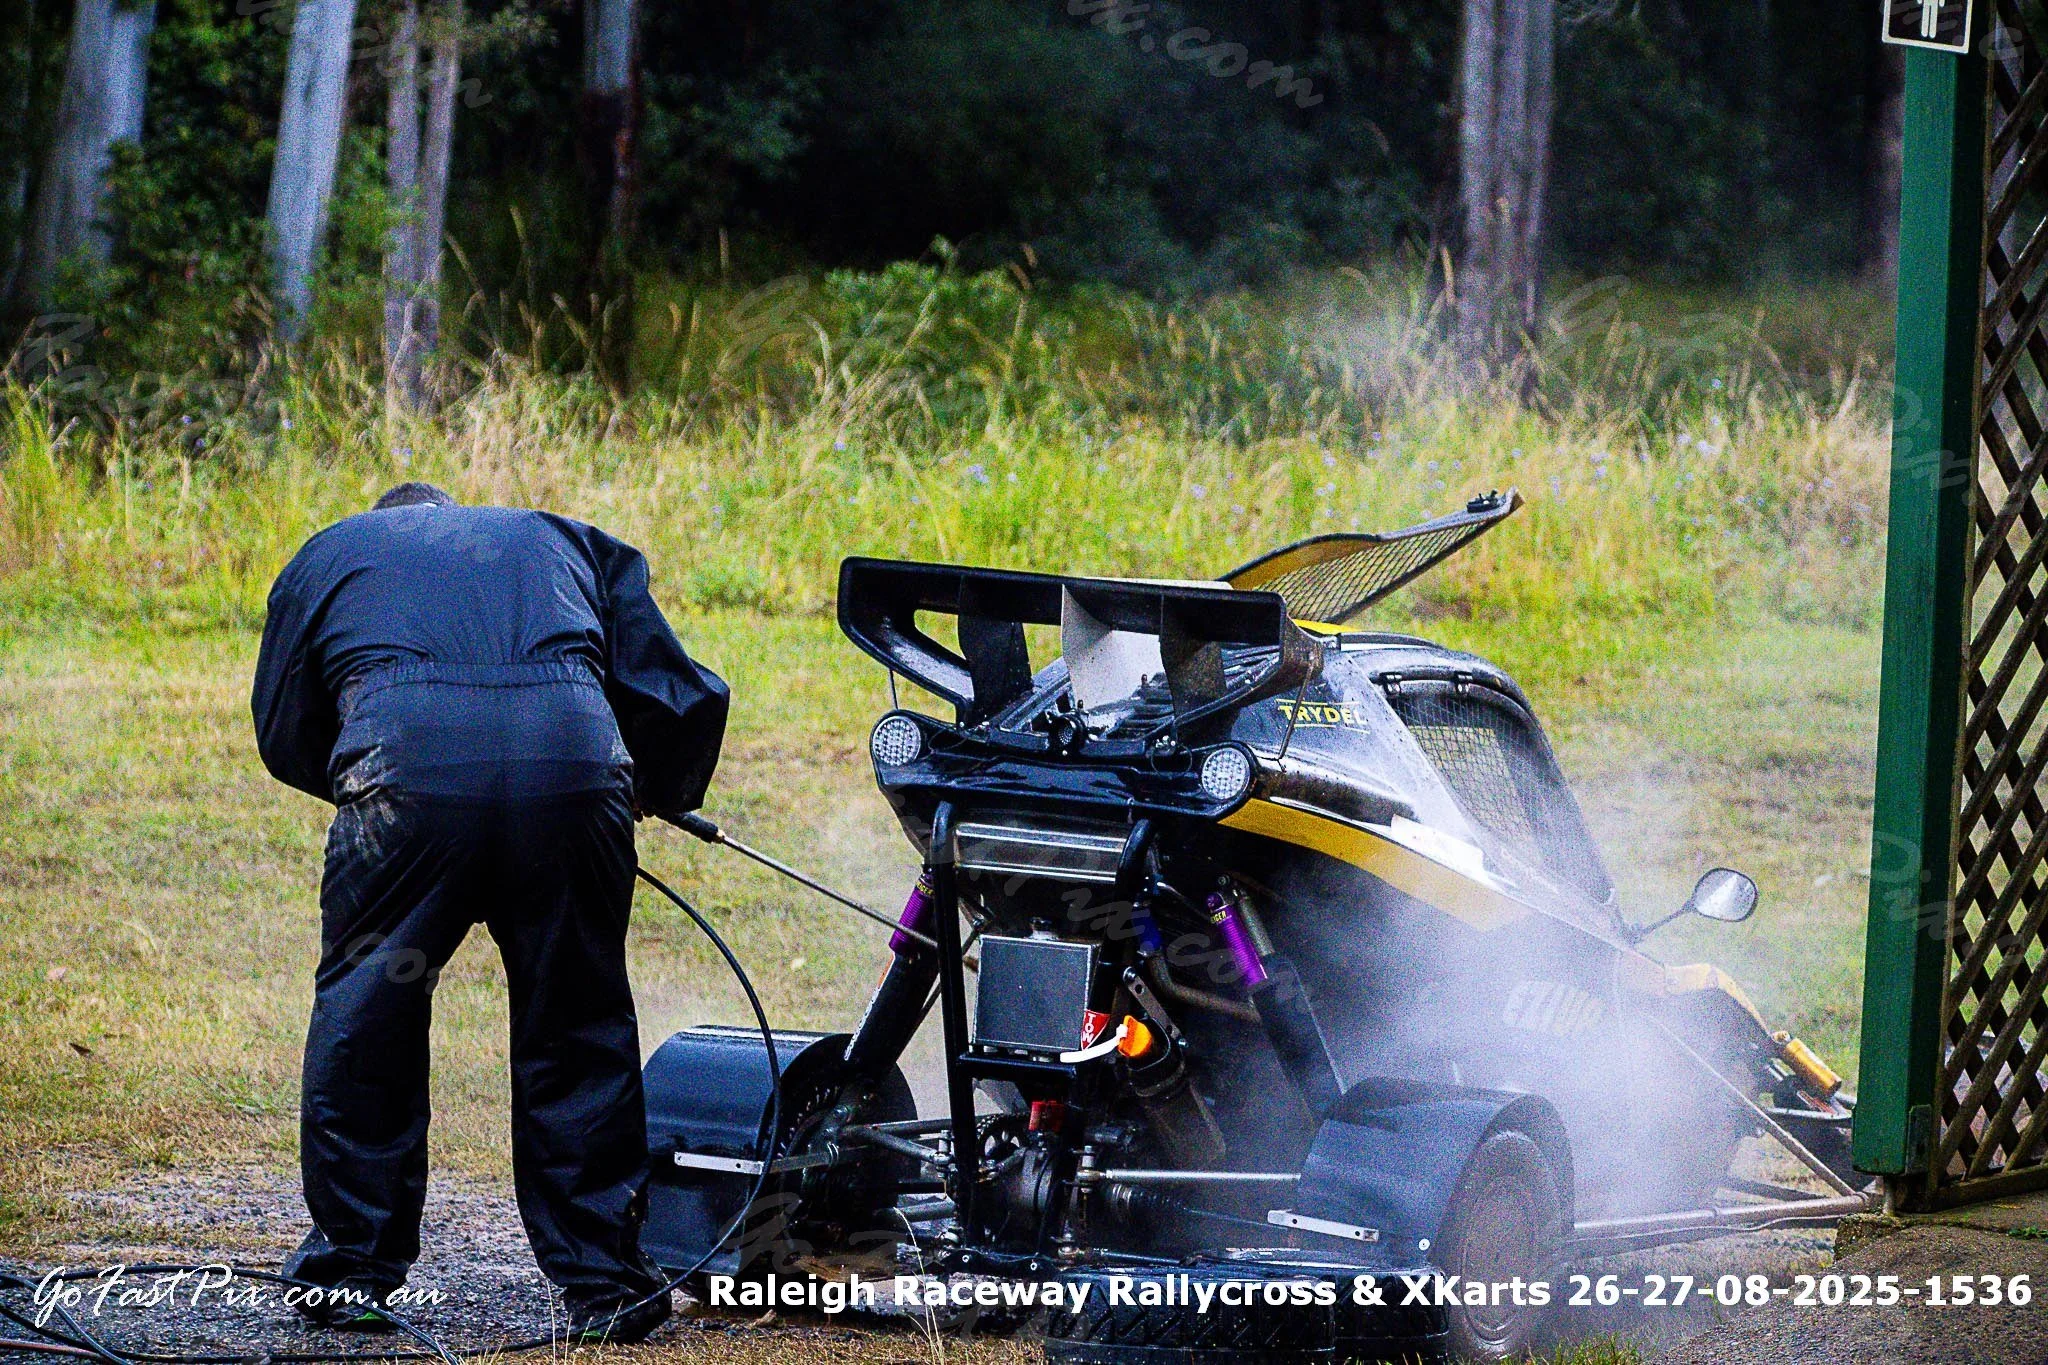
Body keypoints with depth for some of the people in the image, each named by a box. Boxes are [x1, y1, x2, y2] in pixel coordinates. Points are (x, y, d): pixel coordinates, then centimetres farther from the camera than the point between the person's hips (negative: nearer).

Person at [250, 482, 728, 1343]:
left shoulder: (327, 555, 32)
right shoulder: (564, 540, 36)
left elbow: (283, 738, 31)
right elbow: (683, 698, 29)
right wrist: (662, 797, 48)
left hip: (408, 761, -1)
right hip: (573, 759, 1)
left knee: (366, 1013, 15)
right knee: (576, 1026, 13)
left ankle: (349, 1272, 19)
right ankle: (602, 1285, 16)